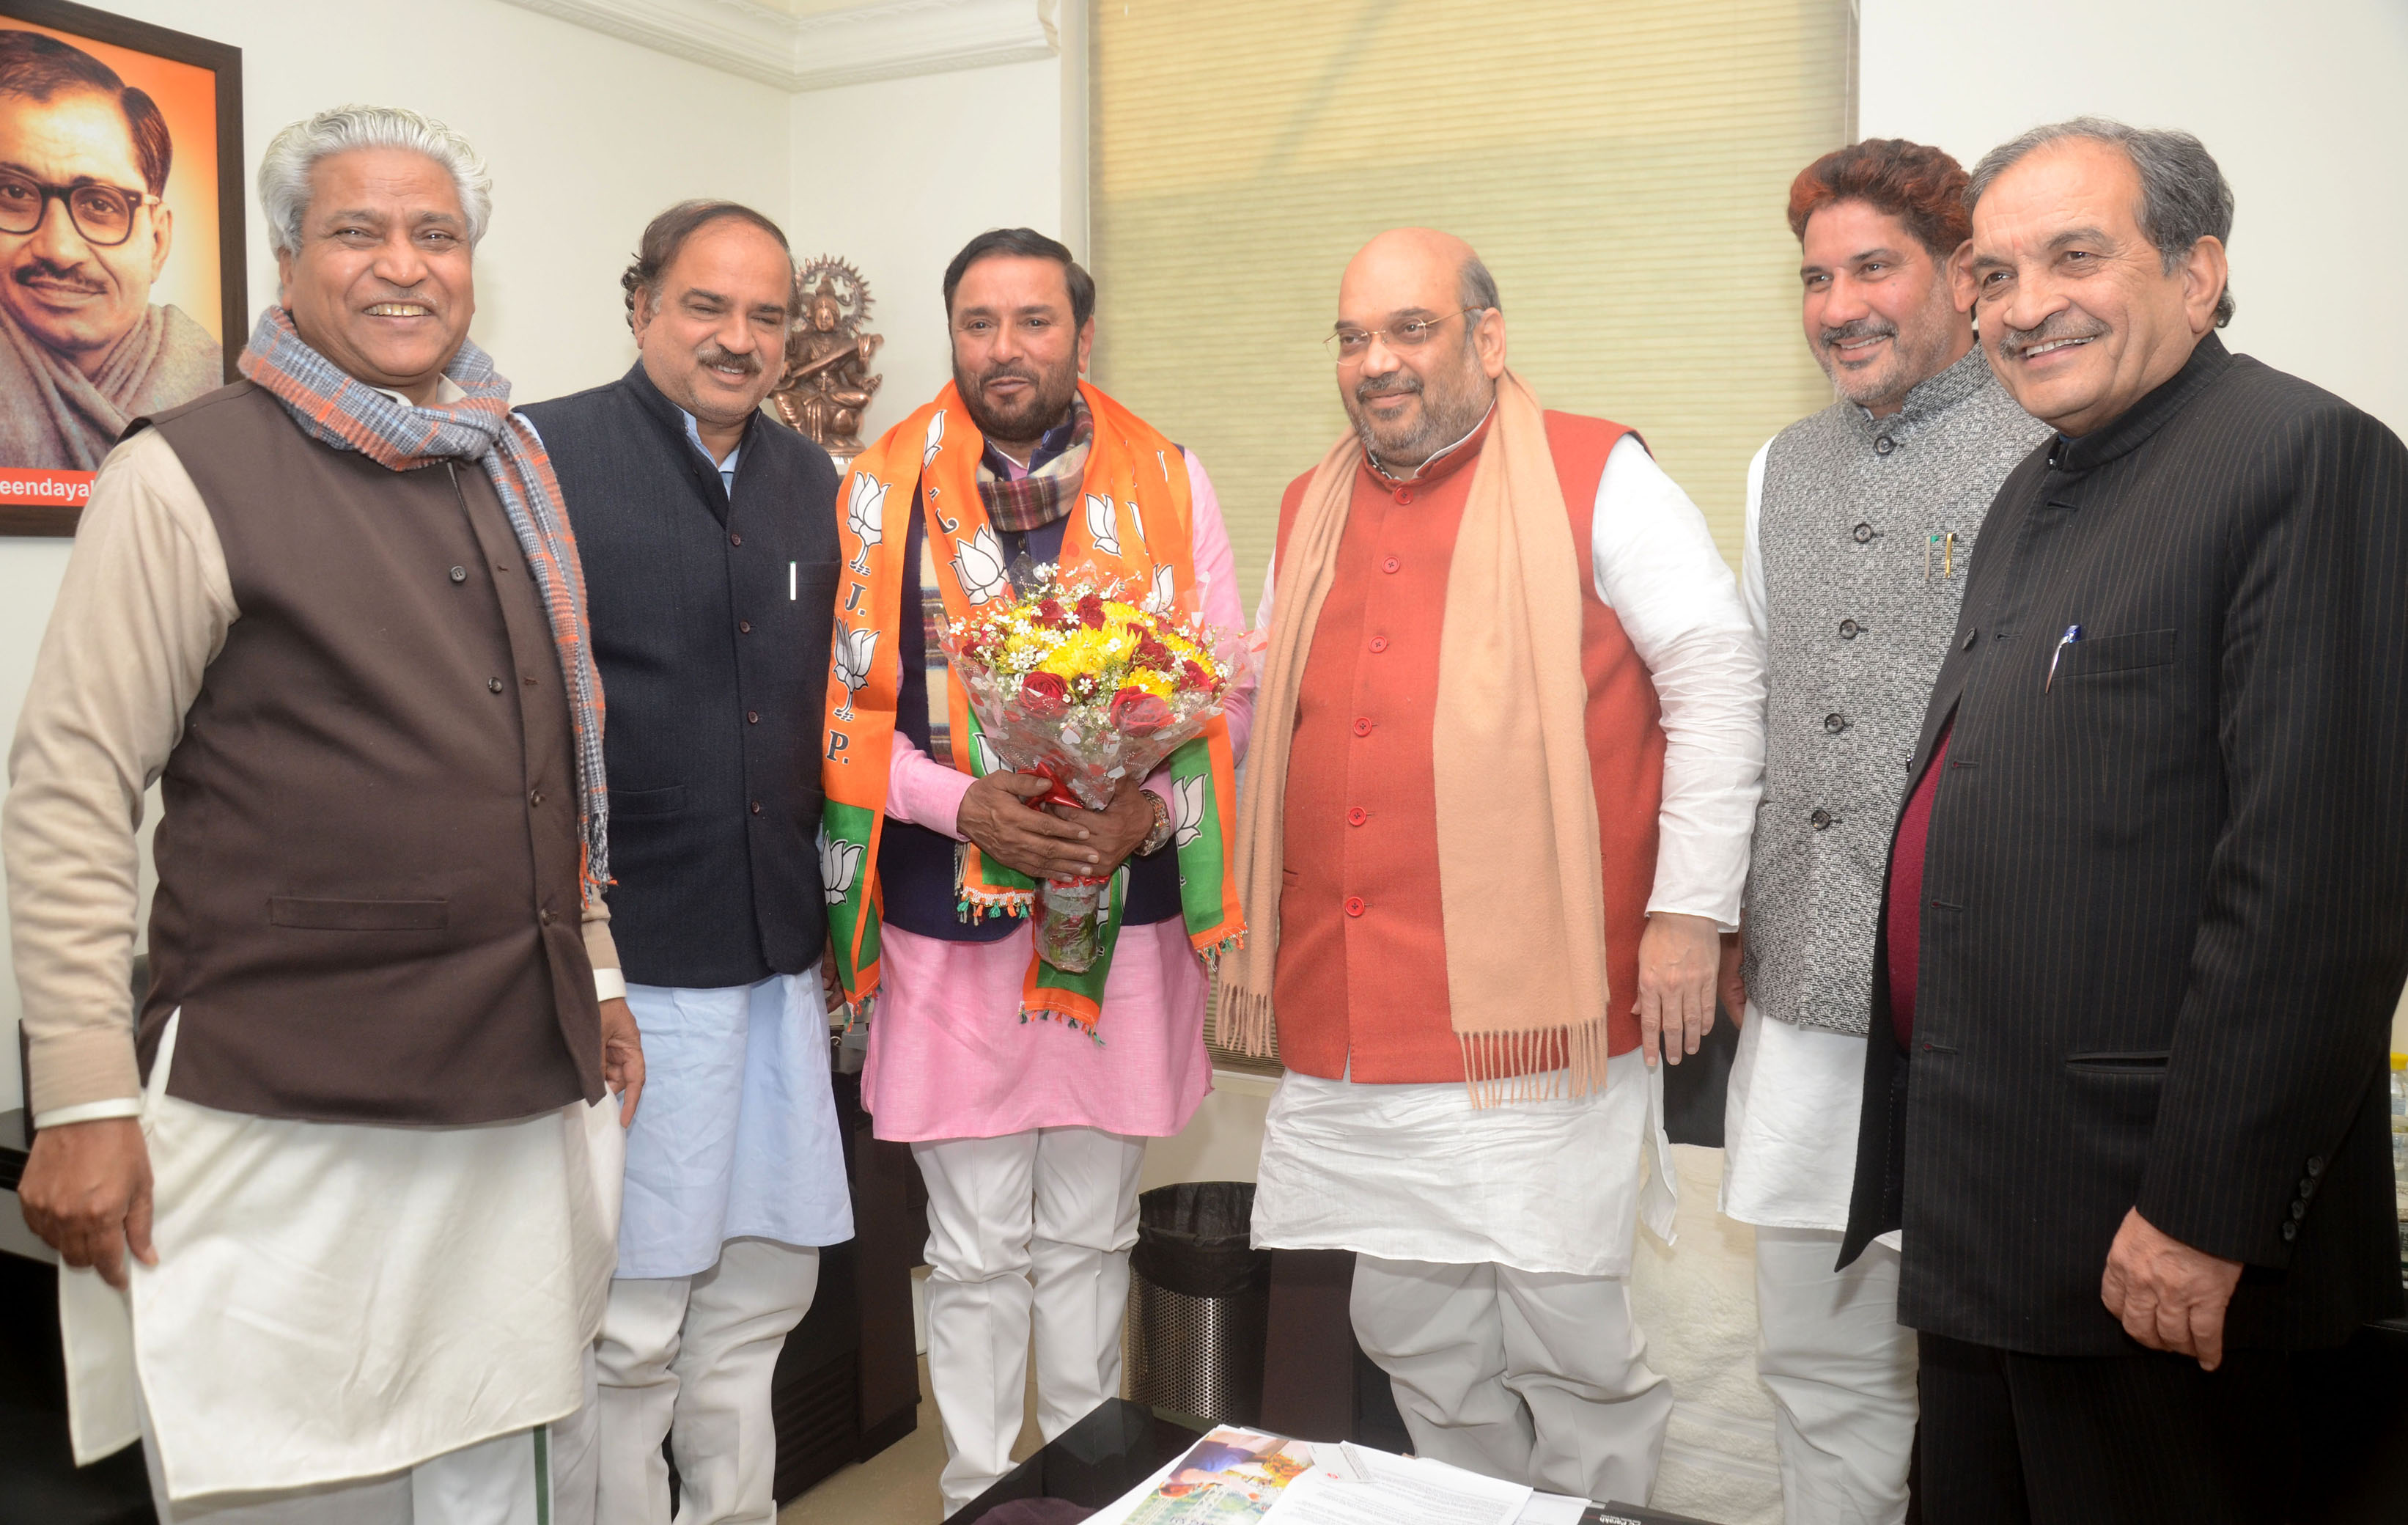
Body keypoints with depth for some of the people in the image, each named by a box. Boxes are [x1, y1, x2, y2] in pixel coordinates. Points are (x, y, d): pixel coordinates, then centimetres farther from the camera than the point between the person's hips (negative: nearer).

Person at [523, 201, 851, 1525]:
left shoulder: (809, 480, 12)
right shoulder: (546, 458, -8)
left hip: (779, 955, 6)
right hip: (627, 955, -6)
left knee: (760, 1291, 17)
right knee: (627, 1321, 4)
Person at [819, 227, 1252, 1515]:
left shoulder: (1168, 484, 3)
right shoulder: (886, 490, 0)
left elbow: (1226, 687, 3)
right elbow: (849, 709, -1)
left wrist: (1144, 807, -14)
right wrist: (966, 803, -17)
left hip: (1125, 913, 1)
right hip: (951, 920, -1)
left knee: (1089, 1236, 16)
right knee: (974, 1251, 10)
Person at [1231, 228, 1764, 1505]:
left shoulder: (1598, 478, -2)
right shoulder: (1310, 511, 15)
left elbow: (1718, 680, -5)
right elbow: (1271, 721, 24)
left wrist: (1690, 910, -9)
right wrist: (1251, 921, 20)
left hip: (1537, 1015, -5)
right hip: (1353, 1024, 6)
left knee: (1571, 1336, 2)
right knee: (1410, 1332, 15)